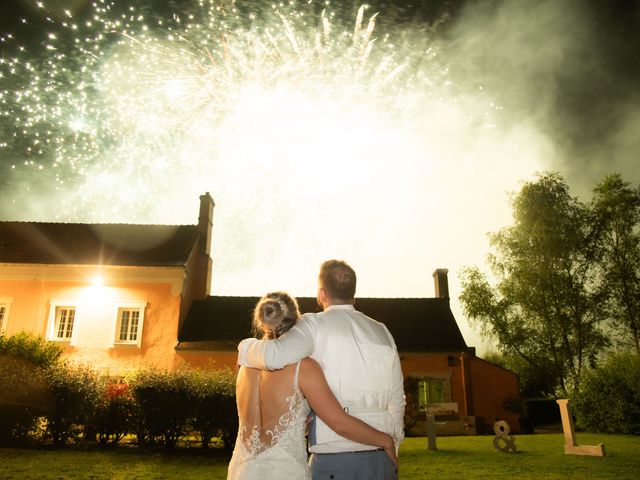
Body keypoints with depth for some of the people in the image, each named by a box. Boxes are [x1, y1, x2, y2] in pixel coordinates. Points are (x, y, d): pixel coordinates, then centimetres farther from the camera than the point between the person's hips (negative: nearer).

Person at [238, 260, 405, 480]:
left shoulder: (316, 324, -7)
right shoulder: (382, 332, 7)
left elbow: (275, 356, -25)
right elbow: (397, 400, 9)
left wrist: (245, 348, -4)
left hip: (334, 461, -5)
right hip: (381, 460, 5)